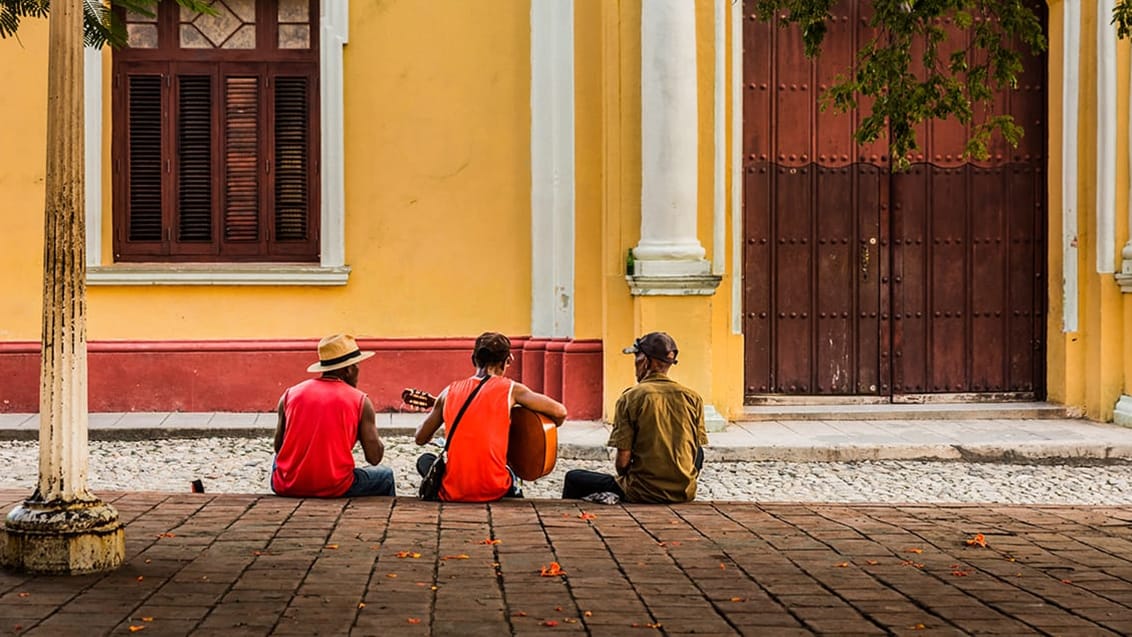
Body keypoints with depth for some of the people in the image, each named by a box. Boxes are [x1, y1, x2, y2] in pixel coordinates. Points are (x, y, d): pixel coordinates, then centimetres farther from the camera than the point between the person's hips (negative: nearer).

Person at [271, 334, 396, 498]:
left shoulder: (290, 394, 7)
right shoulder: (360, 401, -1)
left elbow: (278, 448, 10)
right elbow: (374, 457, -3)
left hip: (287, 488, 3)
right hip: (334, 489, -3)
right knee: (385, 476, 25)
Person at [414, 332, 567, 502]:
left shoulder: (450, 391, 5)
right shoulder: (511, 389, -2)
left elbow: (421, 438, 13)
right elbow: (560, 412, -4)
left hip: (452, 493, 0)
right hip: (493, 492, 0)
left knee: (424, 460, 35)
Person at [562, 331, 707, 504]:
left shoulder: (631, 397, -9)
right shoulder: (692, 398, 0)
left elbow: (623, 460, -11)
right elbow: (695, 452, 7)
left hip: (643, 493, -3)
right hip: (685, 493, 4)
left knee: (573, 478, 16)